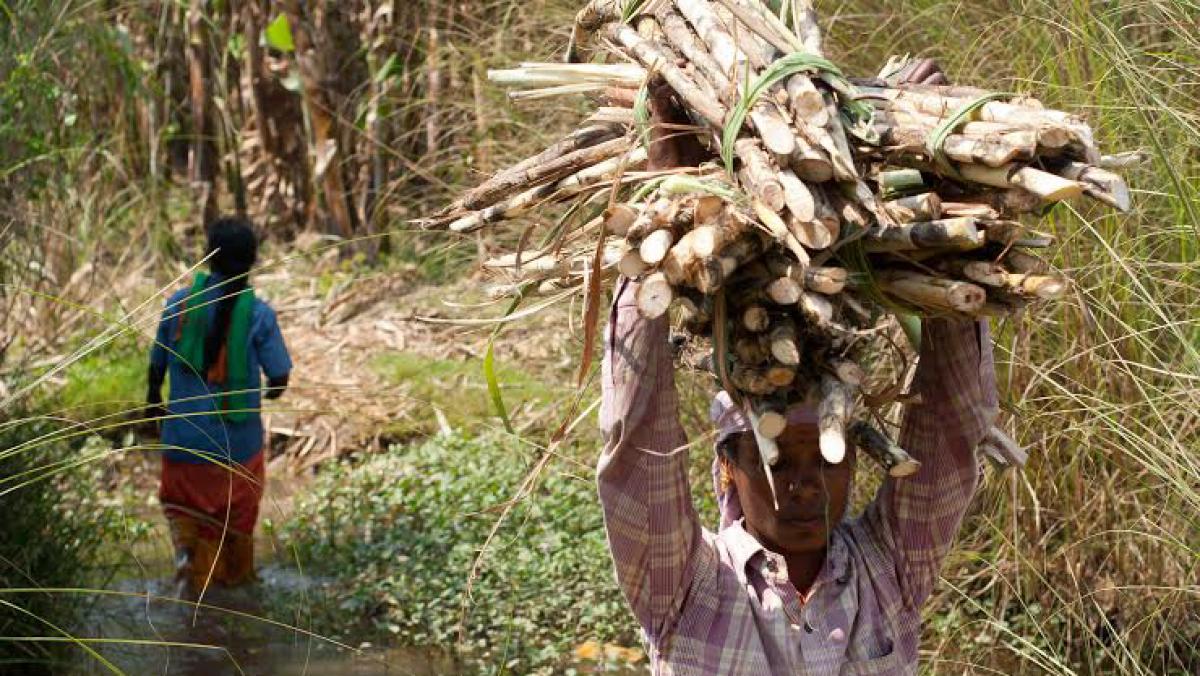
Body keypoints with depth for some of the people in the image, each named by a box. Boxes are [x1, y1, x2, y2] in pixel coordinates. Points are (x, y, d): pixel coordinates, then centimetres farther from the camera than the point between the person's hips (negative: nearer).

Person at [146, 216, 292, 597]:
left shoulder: (179, 303, -8)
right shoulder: (259, 315, -14)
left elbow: (157, 362, 1)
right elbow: (279, 378, -11)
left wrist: (153, 400, 22)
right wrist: (271, 393, 13)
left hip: (185, 434, 1)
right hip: (238, 437, 0)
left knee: (182, 500, 21)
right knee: (237, 508, 24)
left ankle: (186, 543, -8)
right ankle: (234, 574, 39)